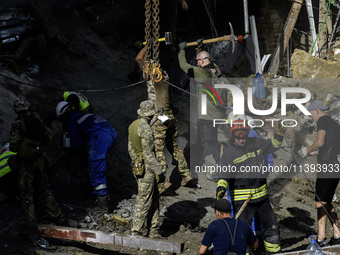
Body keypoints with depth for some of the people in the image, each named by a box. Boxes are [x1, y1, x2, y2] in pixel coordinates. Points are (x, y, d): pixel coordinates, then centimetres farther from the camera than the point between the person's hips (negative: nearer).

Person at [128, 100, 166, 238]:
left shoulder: (133, 125, 8)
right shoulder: (146, 128, -20)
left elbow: (131, 148, 17)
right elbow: (148, 154, -21)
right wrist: (159, 172, -17)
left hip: (137, 167, 9)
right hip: (146, 169, -9)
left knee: (154, 198, 16)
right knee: (144, 200, 0)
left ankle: (152, 230, 20)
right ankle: (137, 231, 7)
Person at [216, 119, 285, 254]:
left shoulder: (256, 143, 3)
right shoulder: (229, 153, -10)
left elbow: (272, 146, 20)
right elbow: (225, 175, -14)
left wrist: (279, 134, 3)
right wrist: (221, 188, -31)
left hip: (261, 195, 5)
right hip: (241, 199, -5)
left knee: (271, 227, 16)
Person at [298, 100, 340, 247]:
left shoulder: (323, 120, -5)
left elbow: (320, 142, -18)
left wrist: (307, 150, -2)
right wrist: (315, 152, 24)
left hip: (327, 167, -9)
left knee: (320, 202, -10)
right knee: (327, 202, 16)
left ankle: (321, 239, -13)